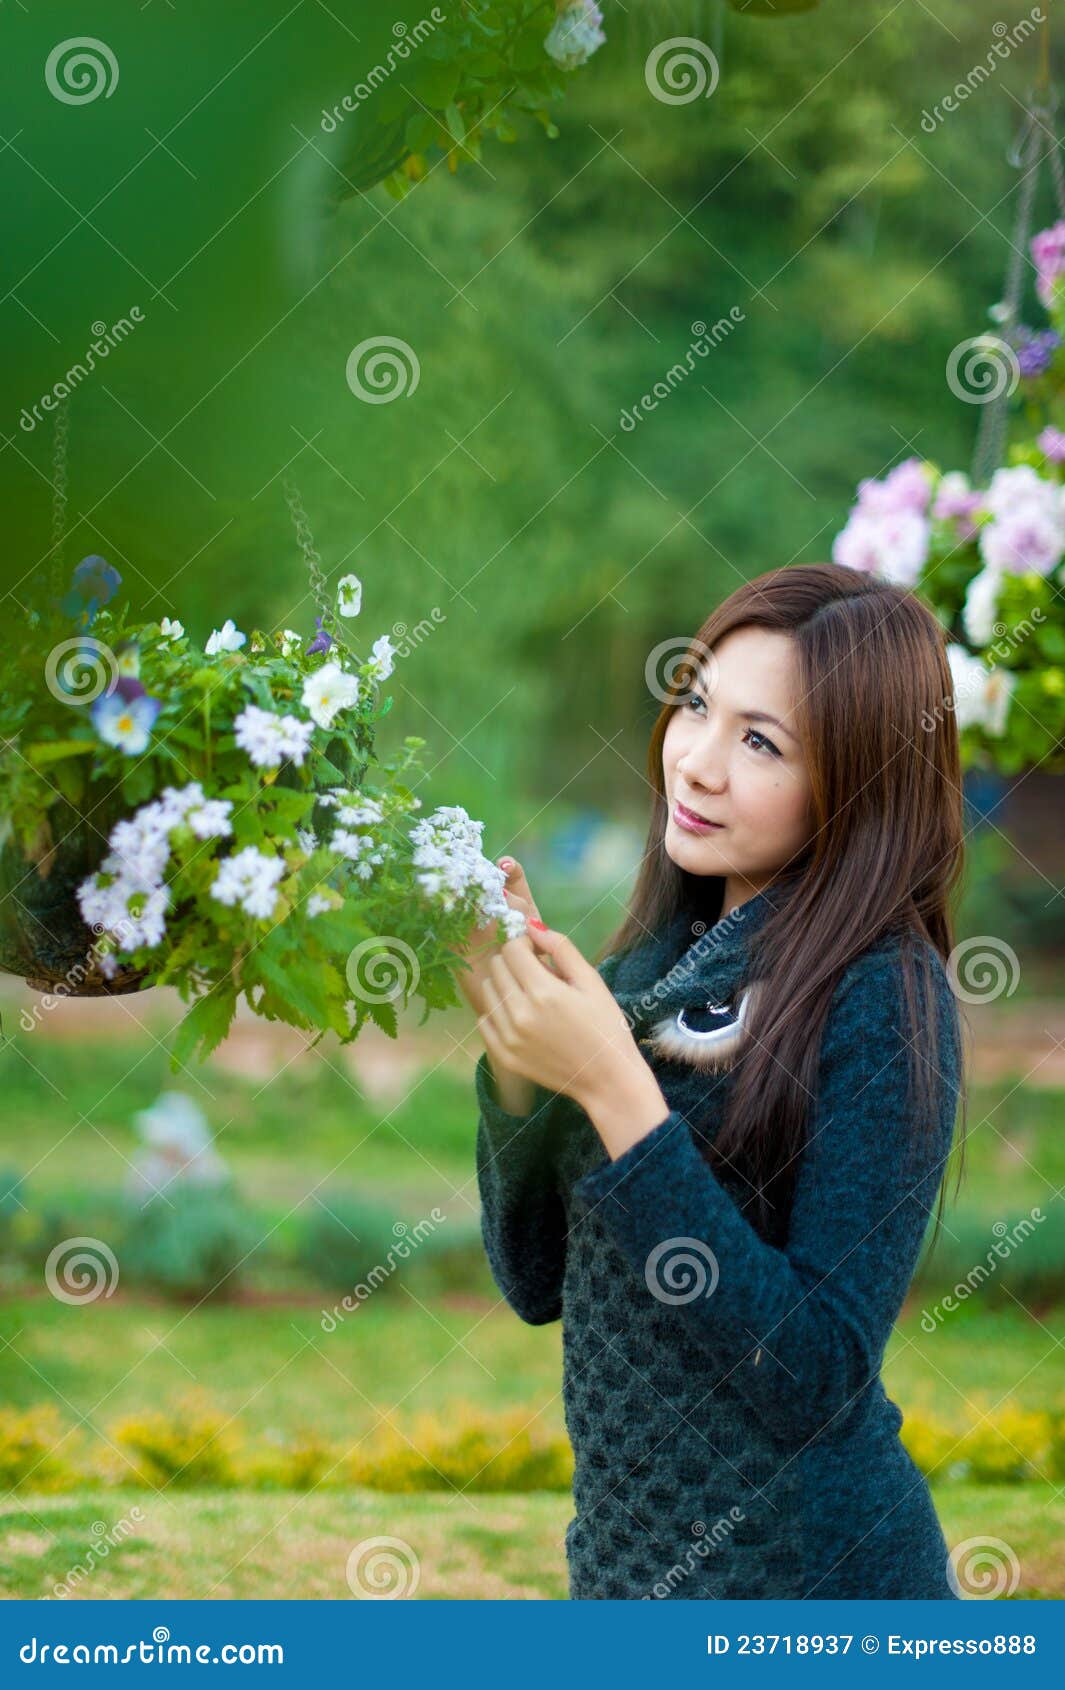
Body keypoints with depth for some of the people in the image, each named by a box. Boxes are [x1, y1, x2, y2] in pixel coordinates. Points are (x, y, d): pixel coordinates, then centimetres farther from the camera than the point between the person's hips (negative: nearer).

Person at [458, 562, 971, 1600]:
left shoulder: (882, 998, -18)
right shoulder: (664, 964, 1)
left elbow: (816, 1376, -23)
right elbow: (535, 1280, 4)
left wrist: (616, 1089, -26)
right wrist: (515, 1046, -11)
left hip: (803, 1573, -6)